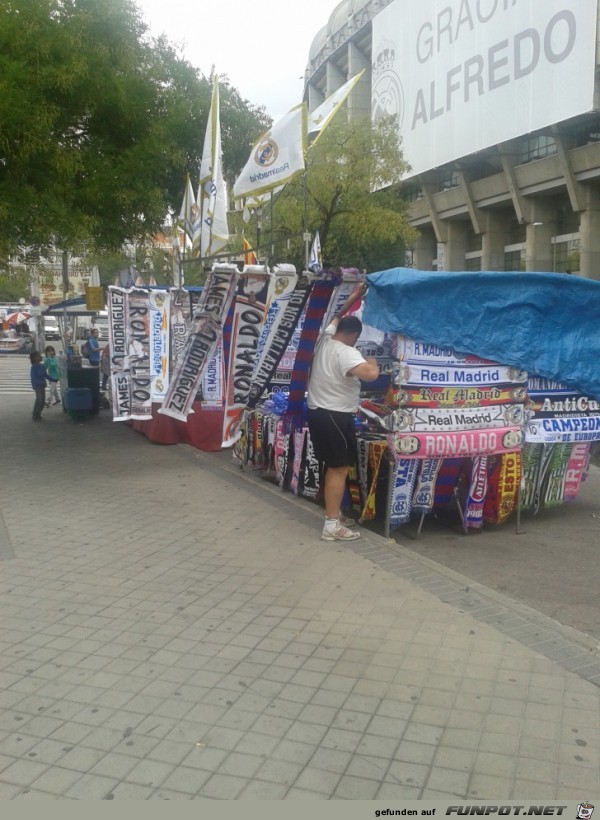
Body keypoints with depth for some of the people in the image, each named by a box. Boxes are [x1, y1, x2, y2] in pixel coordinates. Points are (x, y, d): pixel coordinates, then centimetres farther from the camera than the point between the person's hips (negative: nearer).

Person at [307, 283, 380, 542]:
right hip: (335, 416, -9)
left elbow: (337, 317, 25)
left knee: (332, 467, 18)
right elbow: (370, 375, -34)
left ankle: (333, 514, 27)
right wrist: (373, 363, -12)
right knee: (340, 469, -7)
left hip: (316, 412, 9)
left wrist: (353, 298, 33)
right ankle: (332, 526, -7)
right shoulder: (347, 353, -19)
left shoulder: (323, 340, 5)